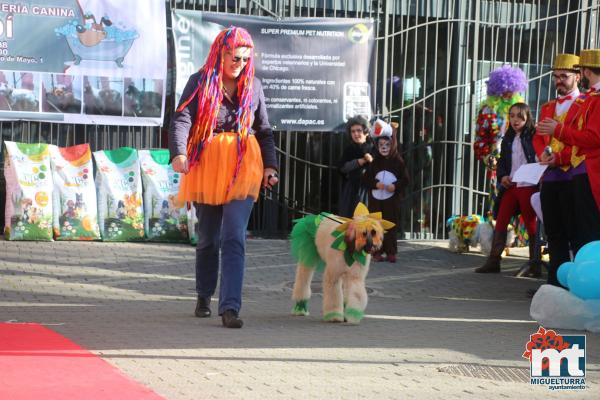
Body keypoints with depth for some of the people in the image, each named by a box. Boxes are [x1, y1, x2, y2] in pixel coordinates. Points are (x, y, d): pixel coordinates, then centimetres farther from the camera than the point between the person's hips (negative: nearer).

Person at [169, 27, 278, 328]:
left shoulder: (253, 86, 8)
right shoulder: (200, 82, 0)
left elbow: (264, 130, 15)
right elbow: (182, 119, -11)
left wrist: (270, 165, 3)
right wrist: (178, 153, -28)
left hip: (242, 169, 0)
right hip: (206, 167, 0)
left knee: (234, 238, -12)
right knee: (208, 238, 13)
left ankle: (230, 307, -17)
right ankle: (204, 297, 32)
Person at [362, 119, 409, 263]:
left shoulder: (398, 161, -1)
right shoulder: (374, 162, 3)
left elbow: (405, 179, -1)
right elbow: (366, 179, 2)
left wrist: (395, 186, -17)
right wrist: (376, 184, -15)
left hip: (392, 200, -1)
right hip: (376, 199, 1)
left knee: (392, 225, 2)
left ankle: (391, 252, 8)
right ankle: (377, 251, 7)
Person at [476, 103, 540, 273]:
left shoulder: (533, 136, -1)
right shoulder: (508, 139, 17)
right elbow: (501, 161, 19)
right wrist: (502, 176, 1)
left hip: (528, 186, -6)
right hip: (510, 186, 6)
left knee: (530, 224, 0)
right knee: (500, 221, 2)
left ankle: (535, 263, 6)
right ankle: (493, 261, 5)